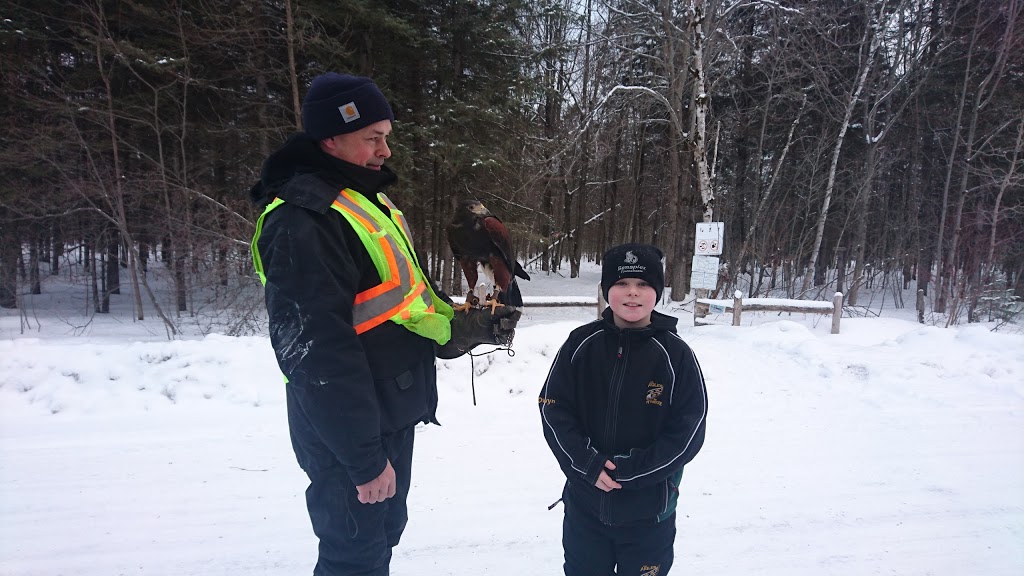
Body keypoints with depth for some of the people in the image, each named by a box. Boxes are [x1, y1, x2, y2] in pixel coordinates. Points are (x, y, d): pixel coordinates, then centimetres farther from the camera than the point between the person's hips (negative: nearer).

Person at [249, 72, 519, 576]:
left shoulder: (368, 200, 10)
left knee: (383, 532, 24)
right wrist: (364, 458, -21)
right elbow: (319, 354, -25)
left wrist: (469, 326, 3)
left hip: (392, 416, 9)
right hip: (350, 434, -9)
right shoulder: (304, 222, -22)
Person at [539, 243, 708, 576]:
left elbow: (688, 431, -10)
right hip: (584, 504, 2)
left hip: (648, 512, -1)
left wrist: (627, 472, -16)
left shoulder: (676, 354, -11)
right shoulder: (582, 344, -7)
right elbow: (554, 409, -4)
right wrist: (588, 464, -16)